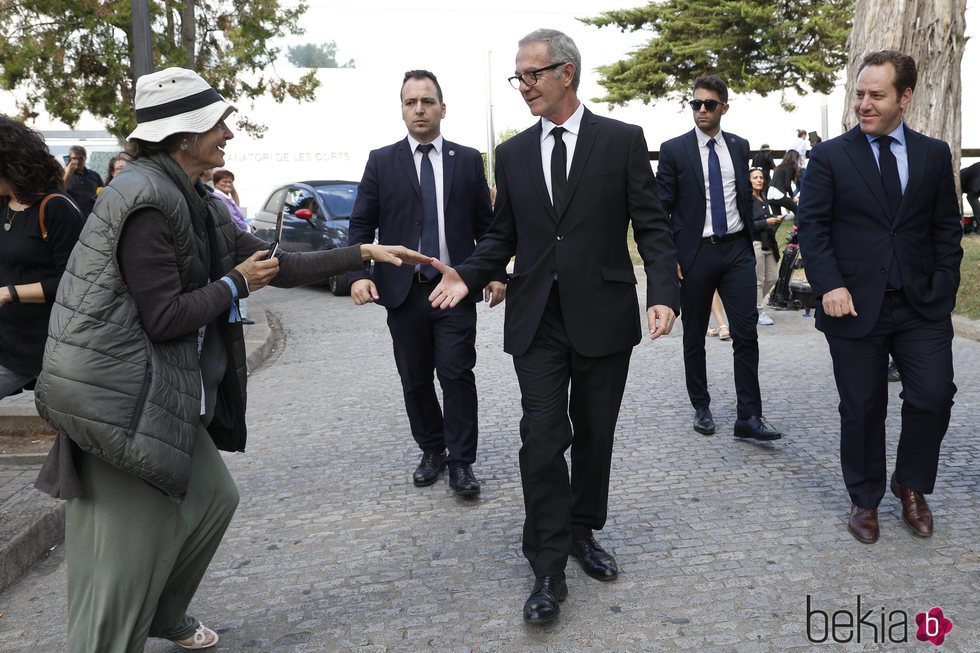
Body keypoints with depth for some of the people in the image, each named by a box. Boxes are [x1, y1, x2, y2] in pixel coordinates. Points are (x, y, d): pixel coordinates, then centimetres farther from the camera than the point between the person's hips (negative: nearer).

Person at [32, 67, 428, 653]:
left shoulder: (197, 205, 10)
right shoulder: (146, 199, -19)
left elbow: (282, 266, 11)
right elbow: (163, 319, -21)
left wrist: (365, 253, 9)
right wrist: (237, 283, -9)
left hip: (166, 398, 10)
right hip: (122, 403, -10)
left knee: (213, 497, 19)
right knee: (128, 550, -1)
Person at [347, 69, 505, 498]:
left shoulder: (468, 160, 7)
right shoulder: (381, 162, 6)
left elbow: (486, 223, 9)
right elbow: (361, 225, 3)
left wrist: (496, 272, -2)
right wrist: (359, 273, -12)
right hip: (403, 290, 1)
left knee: (457, 374, -4)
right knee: (415, 379, 9)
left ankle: (461, 462, 7)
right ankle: (432, 451, 26)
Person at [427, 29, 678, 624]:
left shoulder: (622, 140, -1)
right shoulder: (512, 153, 9)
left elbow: (652, 225, -2)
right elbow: (503, 235, 13)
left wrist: (663, 293, -16)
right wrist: (468, 275, -5)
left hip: (603, 316, -1)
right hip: (537, 320, 2)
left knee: (594, 435, 12)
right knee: (543, 438, -4)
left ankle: (583, 532, 33)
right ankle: (549, 569, 6)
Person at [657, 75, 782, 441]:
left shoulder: (739, 147, 9)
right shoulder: (674, 150, -2)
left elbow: (746, 196, 16)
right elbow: (662, 208, -4)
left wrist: (749, 240, 13)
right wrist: (668, 257, -9)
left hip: (736, 250, 3)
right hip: (695, 253, -2)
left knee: (746, 334, -3)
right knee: (694, 337, 8)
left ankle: (749, 417, 2)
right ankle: (701, 408, 23)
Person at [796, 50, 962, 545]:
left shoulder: (934, 155, 8)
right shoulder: (830, 157, 1)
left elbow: (947, 230, 10)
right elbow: (812, 228, -4)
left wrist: (942, 288, -1)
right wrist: (830, 286, -16)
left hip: (922, 305, 2)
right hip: (855, 306, -2)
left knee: (933, 398, -2)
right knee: (862, 410, 6)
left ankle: (911, 485, 24)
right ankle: (865, 500, 25)